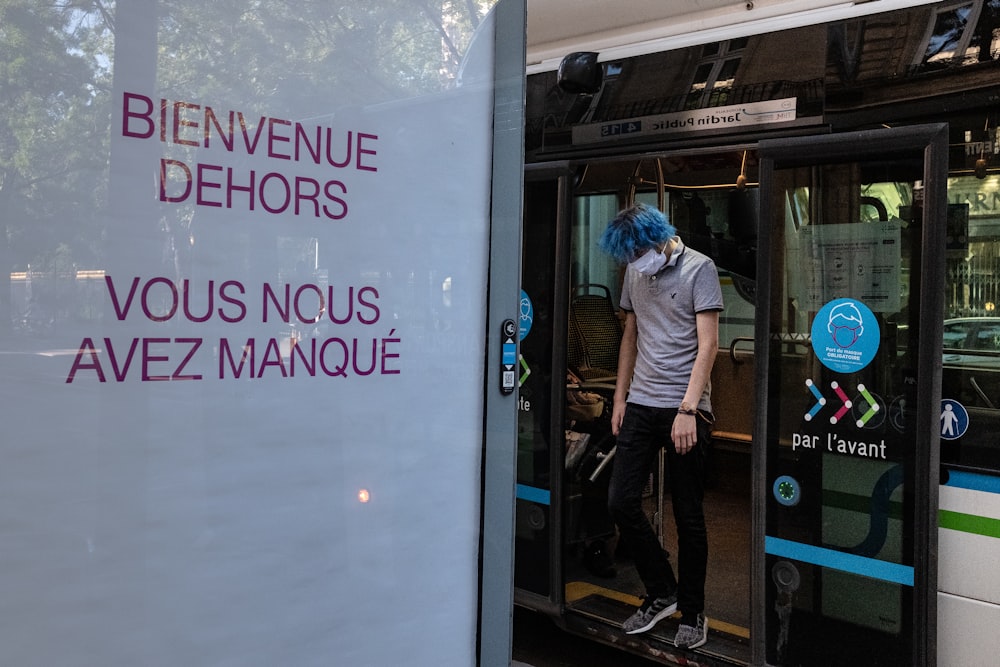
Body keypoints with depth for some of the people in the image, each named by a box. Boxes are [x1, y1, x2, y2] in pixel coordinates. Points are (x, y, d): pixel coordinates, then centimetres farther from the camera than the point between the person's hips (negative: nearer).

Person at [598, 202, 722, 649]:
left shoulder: (698, 268, -7)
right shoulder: (635, 274, 11)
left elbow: (707, 344, -13)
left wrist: (687, 409, -20)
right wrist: (620, 398, 14)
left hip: (683, 409, -6)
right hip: (640, 404, 6)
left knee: (688, 515, 4)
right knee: (620, 503, 3)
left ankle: (692, 613, 21)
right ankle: (661, 594, 23)